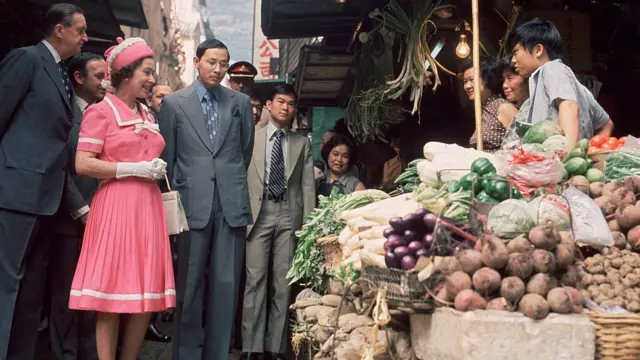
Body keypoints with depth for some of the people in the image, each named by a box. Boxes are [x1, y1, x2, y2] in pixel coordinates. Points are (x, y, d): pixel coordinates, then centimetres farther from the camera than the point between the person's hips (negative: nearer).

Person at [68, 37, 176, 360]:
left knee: (148, 294, 6)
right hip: (116, 208, -7)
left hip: (148, 208, 7)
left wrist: (157, 170, 11)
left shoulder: (148, 115, 18)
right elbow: (82, 165, -12)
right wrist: (135, 169, -14)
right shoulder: (101, 111, -4)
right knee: (112, 293, -3)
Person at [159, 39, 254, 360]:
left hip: (232, 204, 2)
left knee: (226, 285, 2)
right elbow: (166, 158, 7)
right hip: (192, 203, -1)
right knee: (189, 285, 4)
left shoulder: (241, 102, 10)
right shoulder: (174, 103, 5)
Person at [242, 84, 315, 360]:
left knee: (283, 281, 2)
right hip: (258, 212, -2)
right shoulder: (251, 136, 9)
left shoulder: (302, 143, 14)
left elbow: (307, 185, 9)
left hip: (289, 214, 2)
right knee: (255, 279, -5)